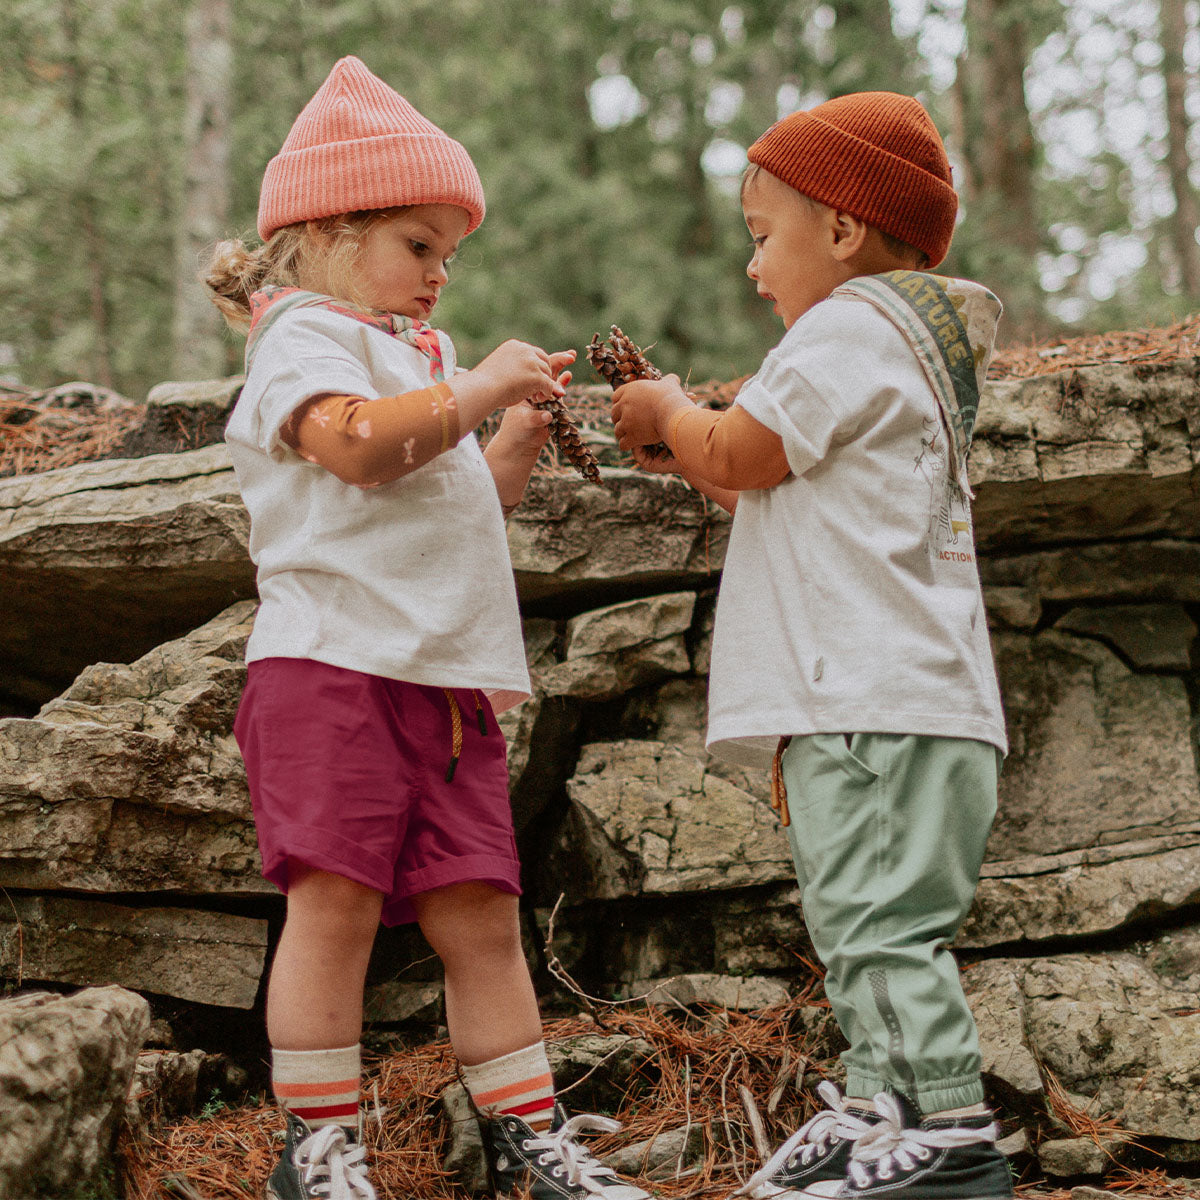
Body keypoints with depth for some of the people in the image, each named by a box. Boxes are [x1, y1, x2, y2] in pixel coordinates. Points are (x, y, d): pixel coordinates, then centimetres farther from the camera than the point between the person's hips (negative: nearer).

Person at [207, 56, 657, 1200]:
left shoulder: (414, 358, 30)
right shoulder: (305, 336, 1)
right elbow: (357, 442, -20)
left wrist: (521, 437, 20)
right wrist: (478, 390, -11)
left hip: (448, 677, 8)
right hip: (331, 662, -8)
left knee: (478, 912, 6)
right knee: (336, 897, -11)